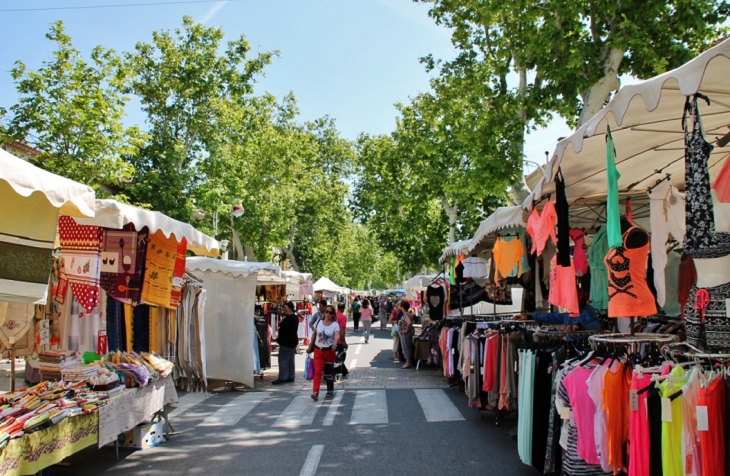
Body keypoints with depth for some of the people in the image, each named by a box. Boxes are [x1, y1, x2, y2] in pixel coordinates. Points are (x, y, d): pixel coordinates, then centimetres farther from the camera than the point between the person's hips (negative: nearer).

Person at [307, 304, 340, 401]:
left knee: (329, 372, 10)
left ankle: (330, 391, 27)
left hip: (329, 351, -1)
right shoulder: (319, 323, 4)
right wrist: (310, 347, 16)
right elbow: (314, 335, 13)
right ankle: (315, 392, -16)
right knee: (318, 371, -9)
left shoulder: (335, 325, -6)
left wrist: (335, 343, -44)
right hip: (318, 350, 2)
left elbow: (337, 335, -23)